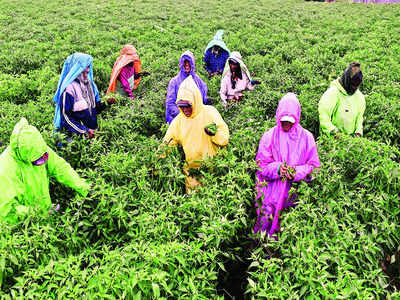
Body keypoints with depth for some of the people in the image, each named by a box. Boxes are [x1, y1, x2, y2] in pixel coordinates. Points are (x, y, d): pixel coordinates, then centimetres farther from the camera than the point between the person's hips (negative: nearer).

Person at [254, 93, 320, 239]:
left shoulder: (306, 137, 6)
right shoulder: (269, 136, 5)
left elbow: (313, 165, 5)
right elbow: (261, 165, 3)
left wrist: (297, 172, -14)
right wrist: (277, 168, -16)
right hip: (272, 192, 0)